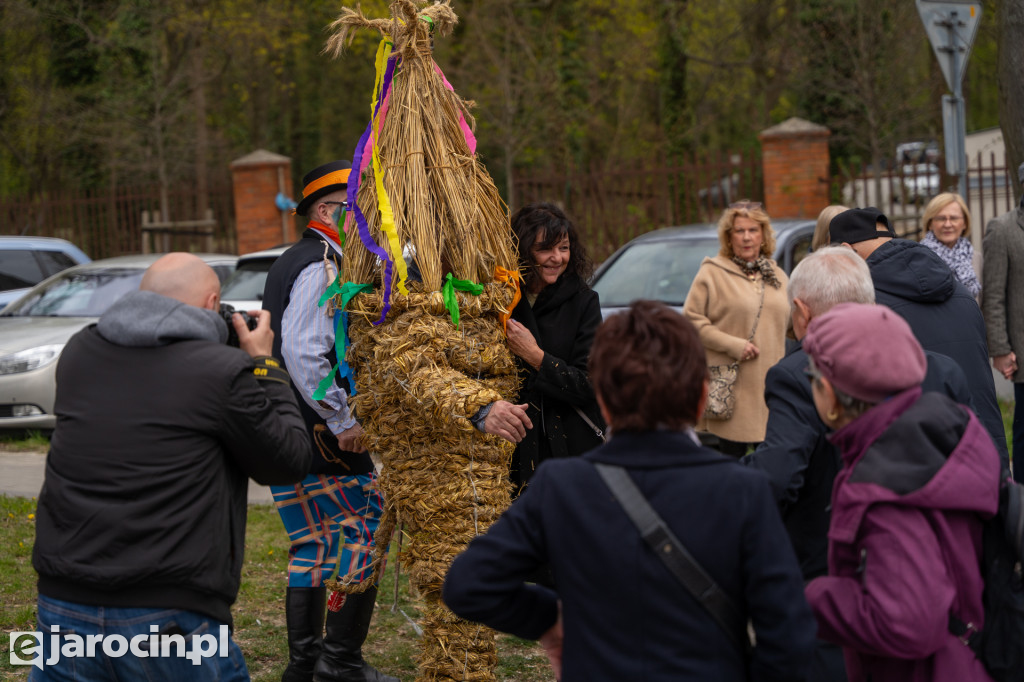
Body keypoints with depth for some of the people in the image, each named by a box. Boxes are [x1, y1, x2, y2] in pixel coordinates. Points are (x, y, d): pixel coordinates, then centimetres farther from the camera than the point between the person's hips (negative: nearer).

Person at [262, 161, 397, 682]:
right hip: (321, 438, -10)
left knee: (313, 545, 14)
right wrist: (343, 421, -20)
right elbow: (303, 353, -25)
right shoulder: (320, 267, -14)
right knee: (368, 529, -4)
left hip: (288, 436, 10)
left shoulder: (294, 263, 19)